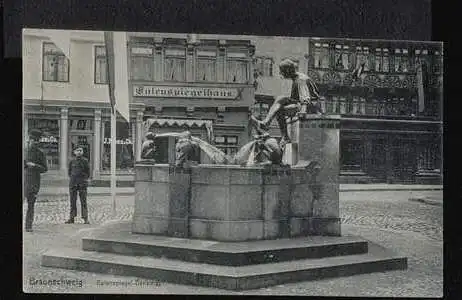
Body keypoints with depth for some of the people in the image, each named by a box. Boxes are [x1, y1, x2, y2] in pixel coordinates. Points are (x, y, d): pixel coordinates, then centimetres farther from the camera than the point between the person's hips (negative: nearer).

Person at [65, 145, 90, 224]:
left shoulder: (85, 161, 1)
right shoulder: (72, 161, 8)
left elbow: (88, 172, 8)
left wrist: (85, 179, 5)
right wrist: (71, 178, 11)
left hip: (82, 183, -3)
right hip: (73, 183, 3)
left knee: (83, 201, -4)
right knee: (72, 201, 5)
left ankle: (85, 218, -3)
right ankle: (71, 218, 10)